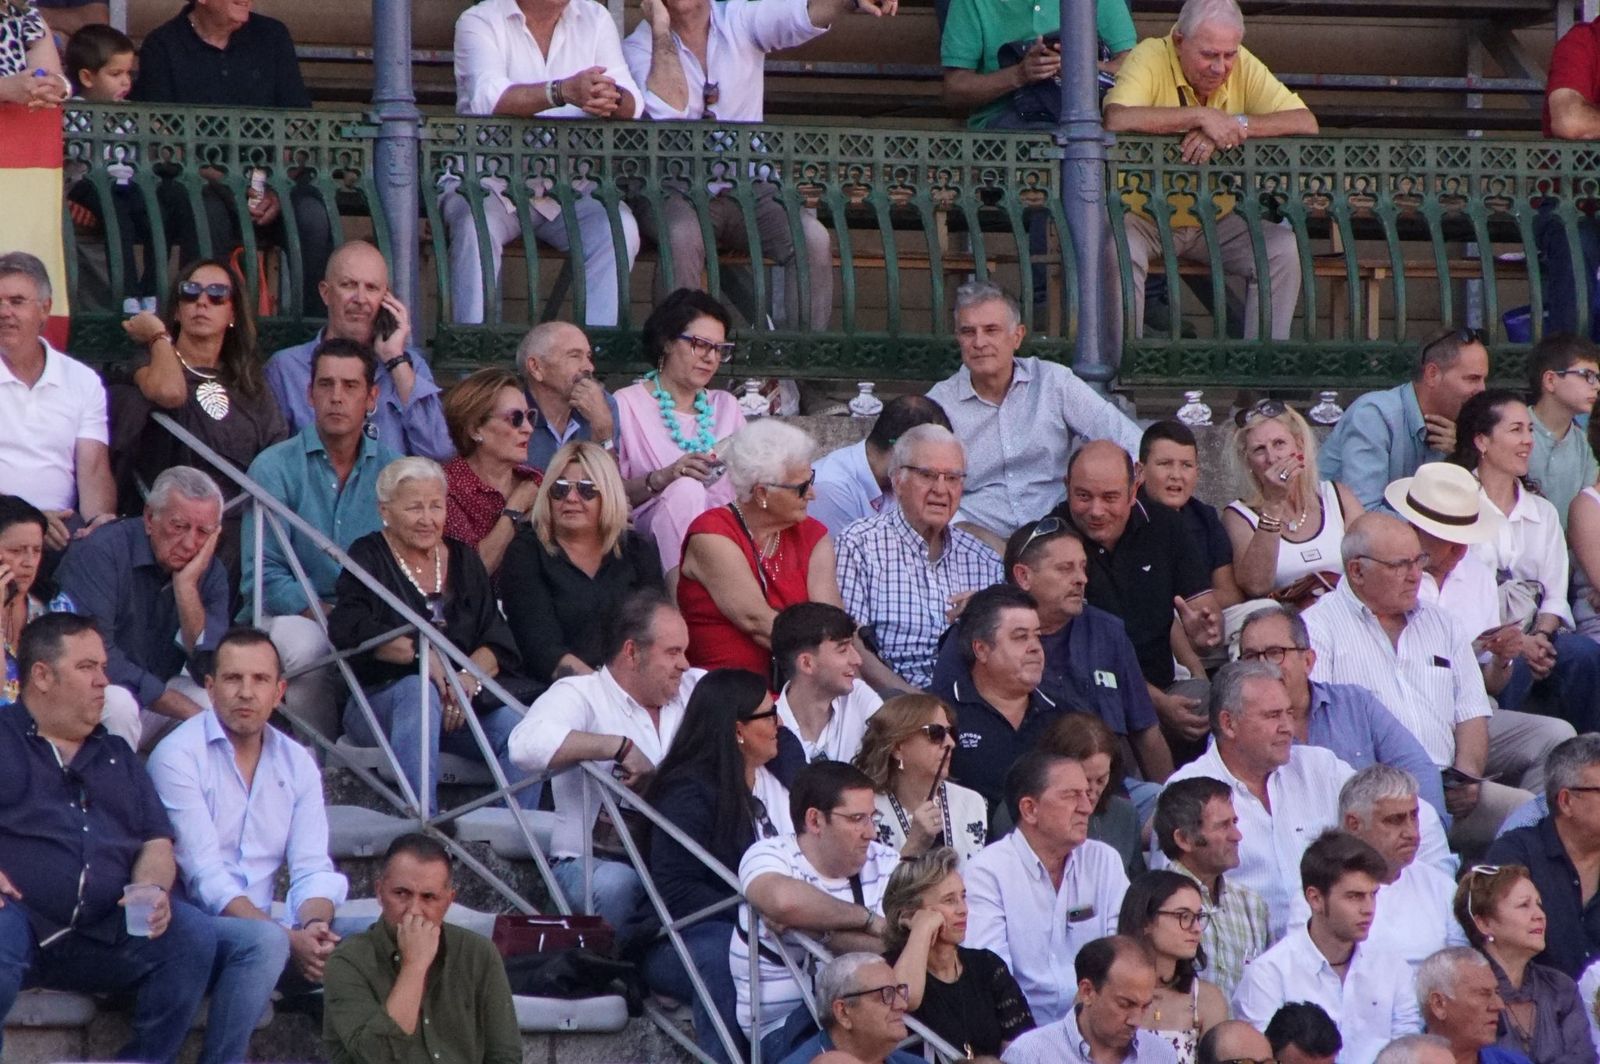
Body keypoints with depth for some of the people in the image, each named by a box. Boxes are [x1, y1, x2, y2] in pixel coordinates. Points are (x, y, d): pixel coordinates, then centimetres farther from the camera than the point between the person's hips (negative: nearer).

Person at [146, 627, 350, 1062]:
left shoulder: (296, 763, 11)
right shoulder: (178, 756, -9)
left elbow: (312, 868, 3)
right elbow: (205, 877, -16)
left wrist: (312, 926, -21)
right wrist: (289, 939, -25)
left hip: (261, 926, 5)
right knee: (263, 941, -36)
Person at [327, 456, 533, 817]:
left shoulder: (463, 560, 18)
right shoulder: (368, 559, 5)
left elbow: (499, 642, 7)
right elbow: (348, 629, -15)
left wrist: (469, 677, -15)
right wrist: (422, 654, -24)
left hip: (463, 701, 4)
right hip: (378, 702, -4)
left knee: (520, 733, -25)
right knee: (417, 691, -37)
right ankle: (424, 824, -46)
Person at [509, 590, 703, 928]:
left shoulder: (693, 689, 17)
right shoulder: (581, 694, -3)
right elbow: (527, 743, -22)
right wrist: (621, 747, -21)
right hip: (591, 859, -4)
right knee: (614, 883, -40)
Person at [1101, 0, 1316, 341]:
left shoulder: (1244, 67, -4)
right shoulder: (1150, 58, -16)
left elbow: (1306, 123, -13)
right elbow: (1117, 119, -35)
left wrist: (1235, 125, -27)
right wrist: (1201, 116, -32)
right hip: (1145, 218, -4)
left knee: (1284, 249, -17)